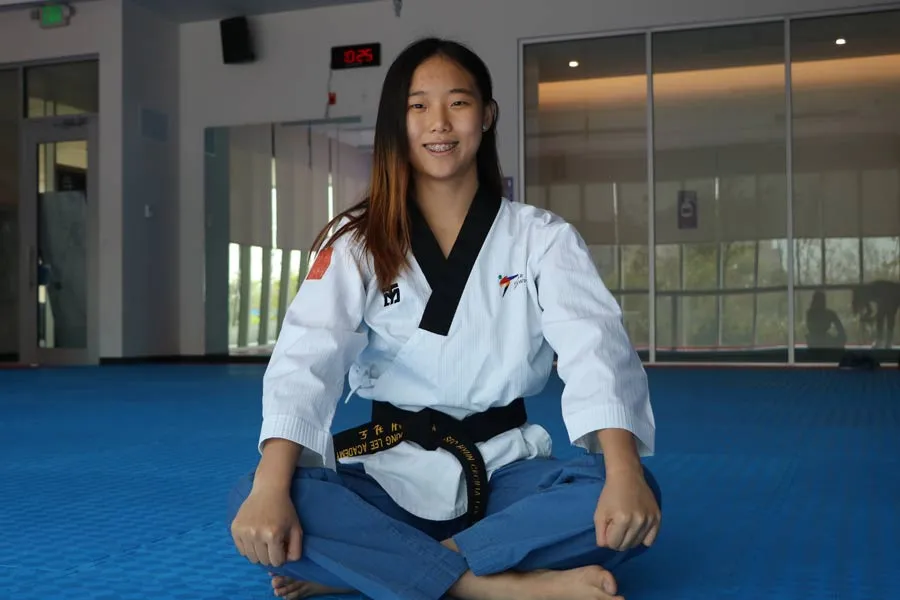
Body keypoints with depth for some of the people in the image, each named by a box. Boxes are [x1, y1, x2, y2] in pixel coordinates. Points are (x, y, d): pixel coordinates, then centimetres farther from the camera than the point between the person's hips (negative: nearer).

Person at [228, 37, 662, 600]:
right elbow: (307, 357, -15)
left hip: (504, 469, 1)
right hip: (392, 471, 0)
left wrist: (623, 474, -35)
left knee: (636, 501, -28)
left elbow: (596, 347, -16)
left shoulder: (542, 237, 0)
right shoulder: (358, 242, 0)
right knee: (251, 504, -28)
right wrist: (271, 489, -33)